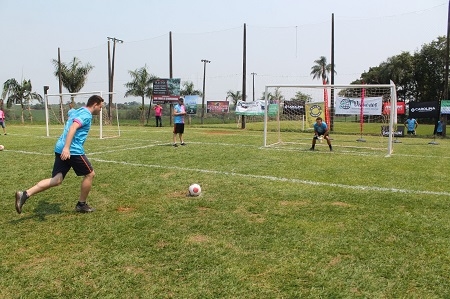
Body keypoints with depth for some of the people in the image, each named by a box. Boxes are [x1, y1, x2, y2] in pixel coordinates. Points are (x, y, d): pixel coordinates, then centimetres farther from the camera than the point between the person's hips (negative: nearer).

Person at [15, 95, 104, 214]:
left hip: (60, 149, 9)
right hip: (73, 150, -9)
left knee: (56, 180, 6)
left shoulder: (77, 111, 21)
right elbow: (73, 128, -23)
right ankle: (81, 205, 17)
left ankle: (25, 194, -8)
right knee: (90, 174, 8)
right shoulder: (87, 115, -8)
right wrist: (66, 148, -32)